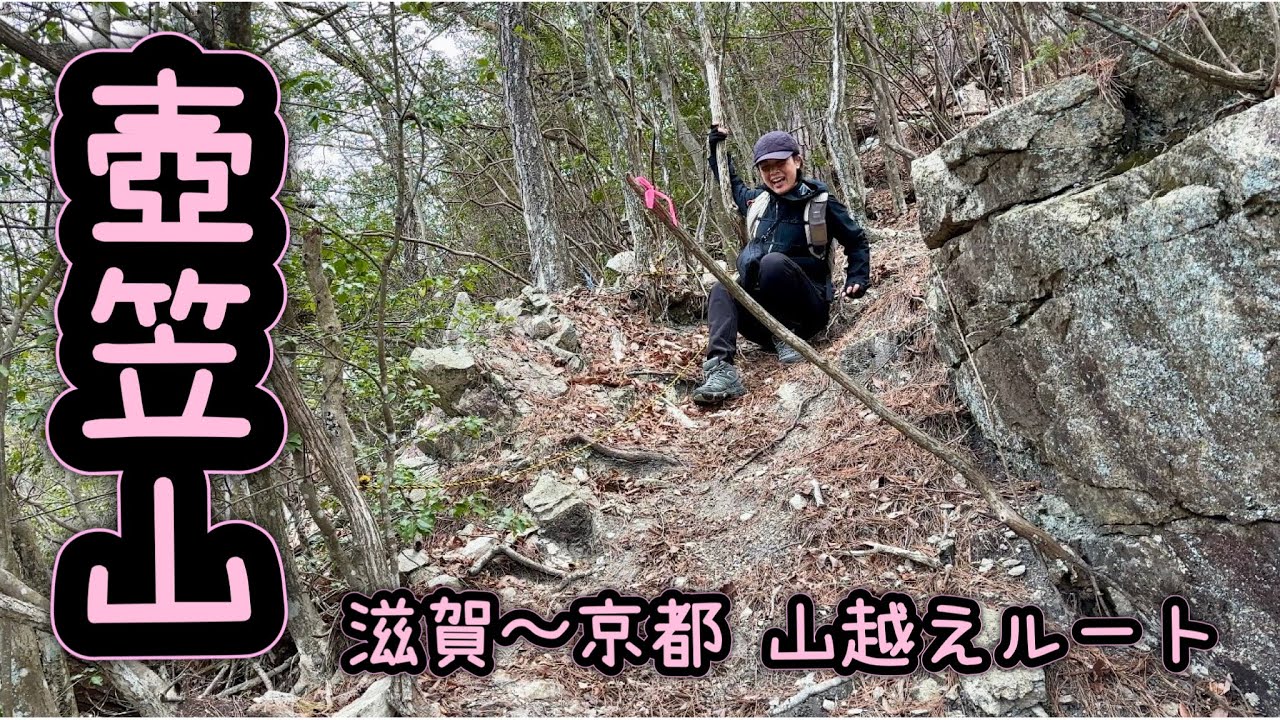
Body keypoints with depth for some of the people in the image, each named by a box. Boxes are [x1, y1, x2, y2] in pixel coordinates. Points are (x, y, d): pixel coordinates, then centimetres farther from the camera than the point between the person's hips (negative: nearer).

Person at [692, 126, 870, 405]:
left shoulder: (821, 203, -3)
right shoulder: (755, 199, 9)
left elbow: (856, 242, 9)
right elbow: (731, 184, 33)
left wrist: (857, 280, -3)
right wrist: (717, 149, 24)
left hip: (807, 310, -5)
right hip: (760, 309, 5)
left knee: (774, 261, -32)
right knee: (721, 290, -25)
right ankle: (721, 370, -44)